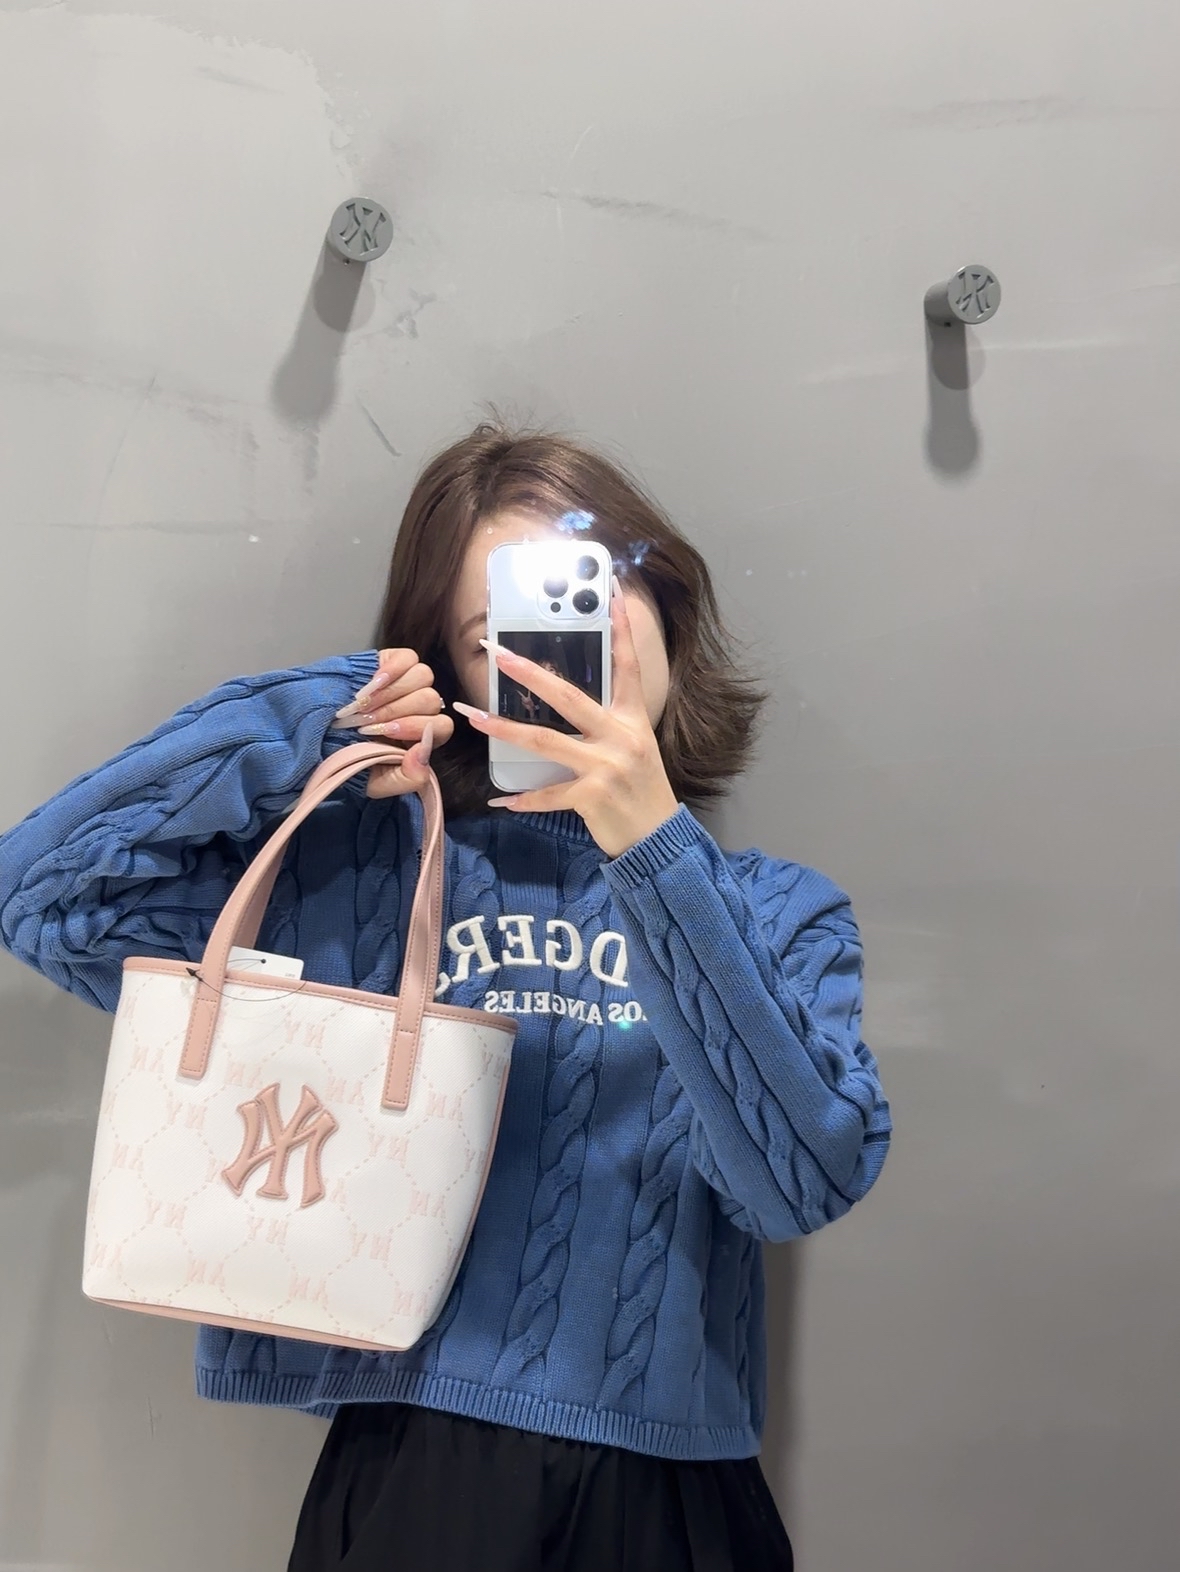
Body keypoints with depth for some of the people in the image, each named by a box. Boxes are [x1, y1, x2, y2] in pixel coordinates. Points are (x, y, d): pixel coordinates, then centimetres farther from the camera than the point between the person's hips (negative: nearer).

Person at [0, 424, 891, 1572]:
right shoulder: (365, 868, -2)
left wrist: (655, 851, -25)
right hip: (407, 1473, 0)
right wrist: (315, 718, -10)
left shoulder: (781, 912, -1)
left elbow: (801, 1182, -17)